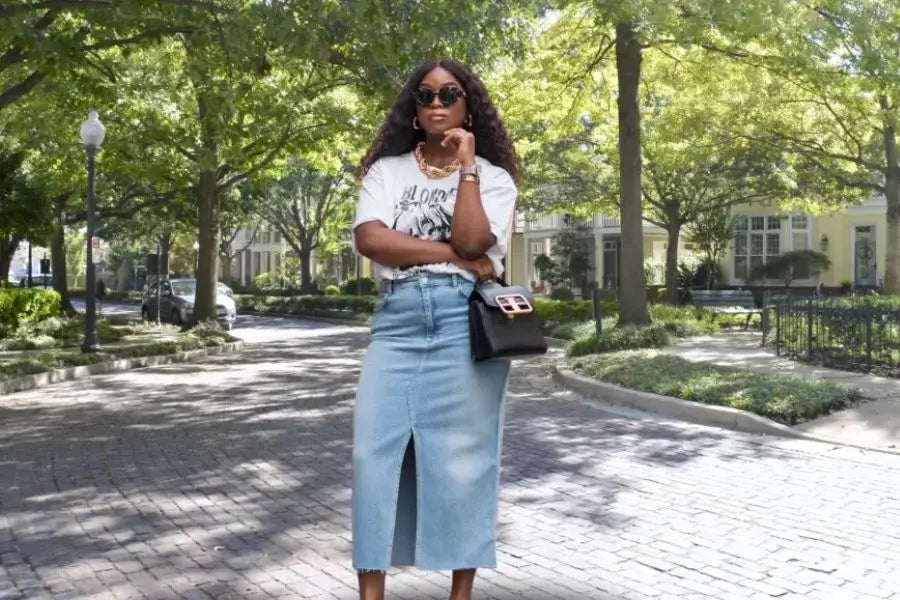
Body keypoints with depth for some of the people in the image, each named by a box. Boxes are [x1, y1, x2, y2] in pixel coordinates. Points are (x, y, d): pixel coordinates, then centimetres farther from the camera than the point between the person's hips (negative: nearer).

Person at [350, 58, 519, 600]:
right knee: (376, 454, -2)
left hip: (466, 325, -1)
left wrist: (466, 165, -4)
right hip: (396, 323, 2)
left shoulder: (492, 177, 11)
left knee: (462, 460, 1)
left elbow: (472, 240, -9)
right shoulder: (386, 170, 14)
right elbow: (368, 239, -5)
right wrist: (452, 255, -8)